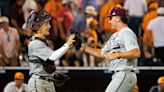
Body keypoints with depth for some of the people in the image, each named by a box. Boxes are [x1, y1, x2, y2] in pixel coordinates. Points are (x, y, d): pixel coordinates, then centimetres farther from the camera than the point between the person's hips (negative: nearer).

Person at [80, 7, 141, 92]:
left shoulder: (127, 33, -11)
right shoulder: (114, 36, 22)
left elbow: (136, 53, -25)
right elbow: (102, 54, 26)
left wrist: (117, 55, -32)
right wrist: (84, 48, 18)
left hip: (125, 75, -10)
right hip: (118, 76, 10)